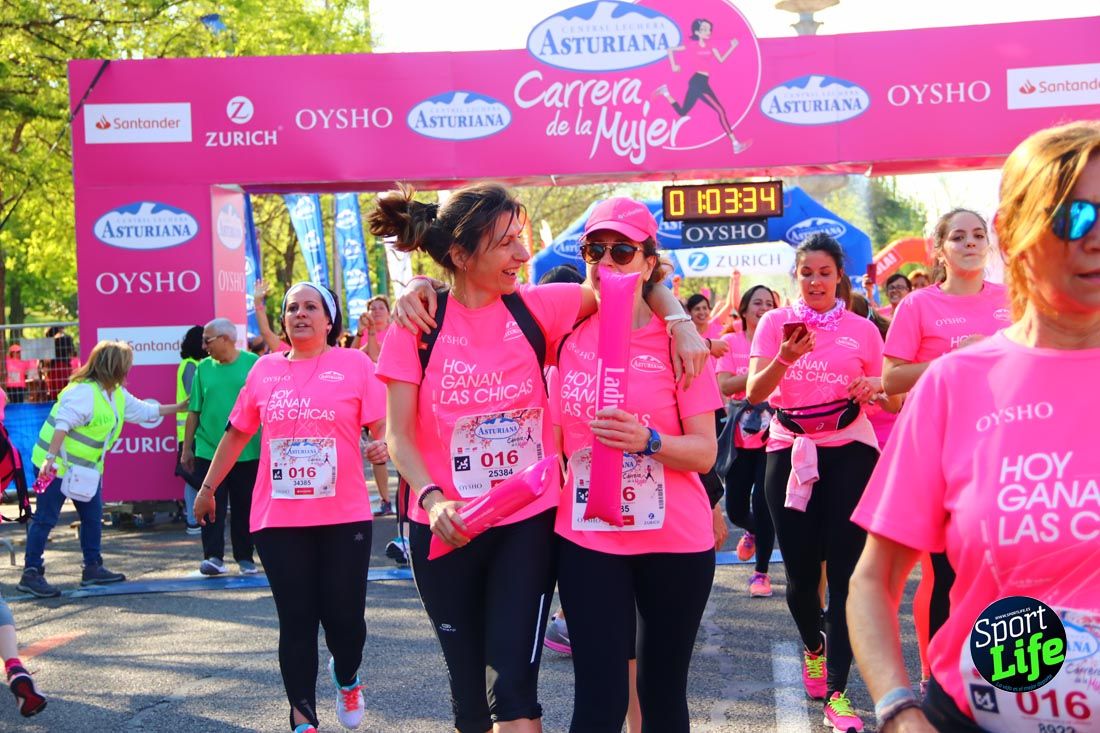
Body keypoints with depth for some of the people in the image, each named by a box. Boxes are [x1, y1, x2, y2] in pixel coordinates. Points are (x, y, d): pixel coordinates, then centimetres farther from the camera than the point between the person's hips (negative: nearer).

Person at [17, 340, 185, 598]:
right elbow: (62, 423, -29)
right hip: (58, 465, -10)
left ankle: (93, 568, 23)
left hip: (87, 467, 10)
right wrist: (51, 458, -35)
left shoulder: (118, 394, 8)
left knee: (93, 516, 13)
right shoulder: (84, 391, -22)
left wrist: (179, 408, 21)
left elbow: (143, 410, 20)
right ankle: (31, 574, -2)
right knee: (45, 519, -5)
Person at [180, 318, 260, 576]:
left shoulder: (253, 363, -2)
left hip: (247, 451, -1)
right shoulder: (204, 368, 4)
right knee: (212, 506, -3)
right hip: (208, 450, 1)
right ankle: (213, 557, 0)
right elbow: (194, 411, 7)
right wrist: (187, 448, 7)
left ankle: (245, 558, 18)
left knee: (244, 506, 8)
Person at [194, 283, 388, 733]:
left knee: (344, 617, 3)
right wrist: (208, 487, 21)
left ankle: (347, 679, 36)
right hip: (277, 520, 2)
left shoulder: (354, 364, 0)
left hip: (344, 517, -2)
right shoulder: (265, 369, 9)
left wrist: (384, 445, -26)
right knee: (296, 622, 4)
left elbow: (383, 427, -3)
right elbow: (236, 433, 18)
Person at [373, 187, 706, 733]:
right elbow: (399, 435, -5)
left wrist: (679, 320, -12)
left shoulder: (536, 307, -2)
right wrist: (432, 499, -21)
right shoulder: (418, 325, -4)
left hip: (527, 523, 0)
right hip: (446, 527, 0)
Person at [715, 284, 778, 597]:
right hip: (740, 437, 2)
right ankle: (753, 531, 43)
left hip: (771, 435, -1)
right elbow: (725, 386, -11)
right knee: (735, 507, 6)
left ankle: (761, 572, 7)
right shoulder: (731, 342, 1)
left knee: (762, 503, -10)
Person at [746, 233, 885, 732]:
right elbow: (753, 393, -6)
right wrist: (783, 360, -25)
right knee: (800, 571, 5)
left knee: (844, 572, -6)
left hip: (848, 452, 0)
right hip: (790, 451, 1)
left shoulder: (862, 330, 6)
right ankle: (813, 648, 37)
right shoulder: (776, 322, 4)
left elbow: (881, 394, 15)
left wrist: (871, 388, -9)